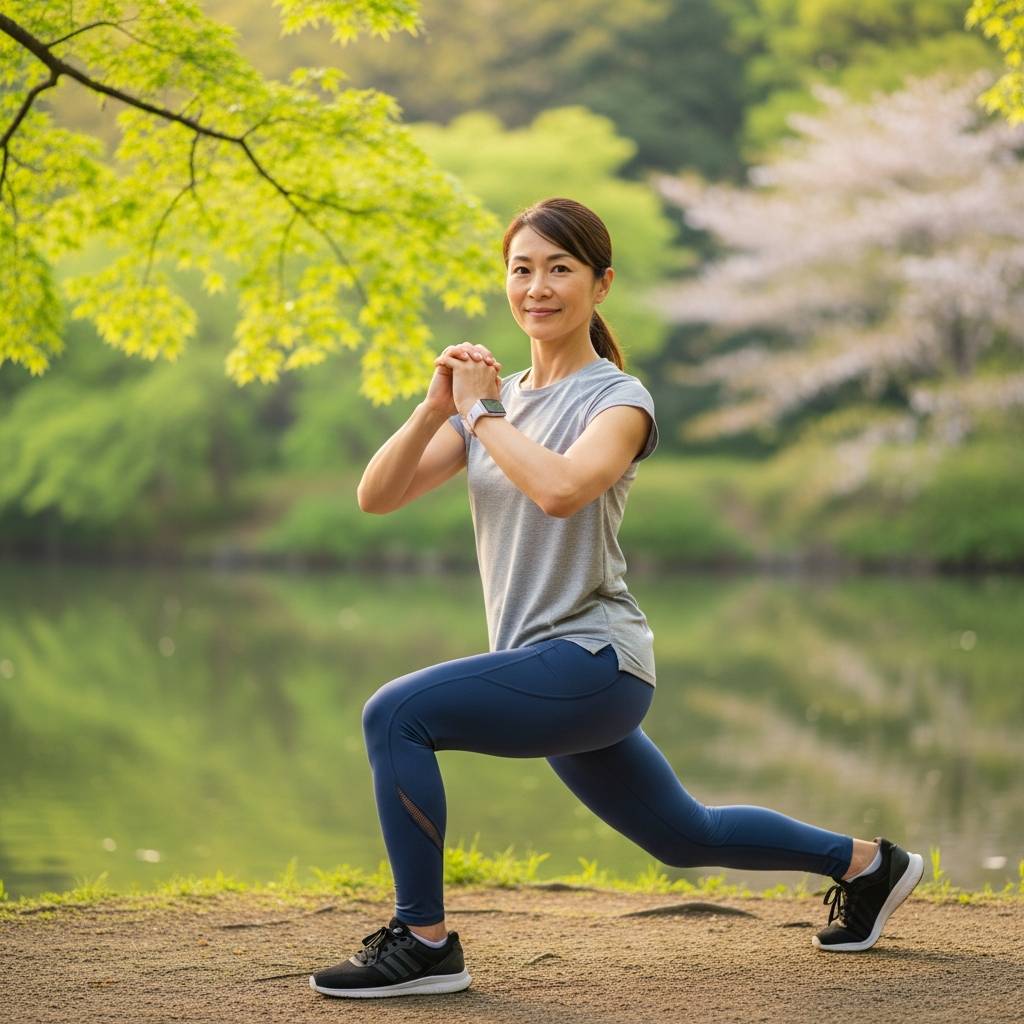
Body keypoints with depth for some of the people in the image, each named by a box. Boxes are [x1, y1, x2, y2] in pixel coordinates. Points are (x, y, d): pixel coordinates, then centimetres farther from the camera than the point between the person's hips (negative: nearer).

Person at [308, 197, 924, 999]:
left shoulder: (619, 399, -8)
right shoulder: (494, 399, 12)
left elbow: (560, 489, -30)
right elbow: (377, 496, 3)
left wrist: (482, 412, -16)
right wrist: (436, 407, -11)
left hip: (591, 662, -8)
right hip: (546, 675, 8)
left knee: (396, 715, -23)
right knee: (687, 838, 21)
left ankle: (423, 945, -14)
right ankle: (868, 863, 40)